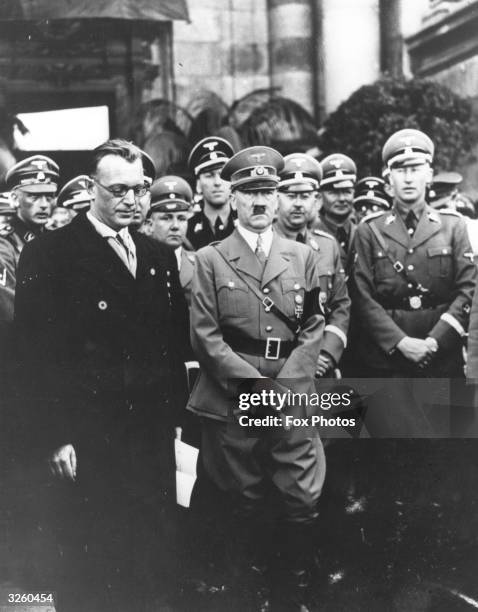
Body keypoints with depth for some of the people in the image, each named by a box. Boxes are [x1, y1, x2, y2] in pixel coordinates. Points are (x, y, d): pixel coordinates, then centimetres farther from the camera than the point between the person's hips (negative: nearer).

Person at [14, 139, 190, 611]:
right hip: (88, 444, -5)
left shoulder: (159, 257, 12)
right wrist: (53, 438, -13)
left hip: (154, 438, 5)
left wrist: (171, 412, 7)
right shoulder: (47, 255, -6)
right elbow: (34, 354, -10)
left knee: (152, 566, 12)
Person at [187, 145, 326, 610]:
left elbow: (312, 328, 7)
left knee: (302, 502, 0)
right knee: (246, 505, 7)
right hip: (232, 401, -2)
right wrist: (251, 383, -11)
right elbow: (205, 335, -2)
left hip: (291, 397, 2)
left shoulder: (302, 257, 11)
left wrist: (285, 385, -6)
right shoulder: (210, 260, 4)